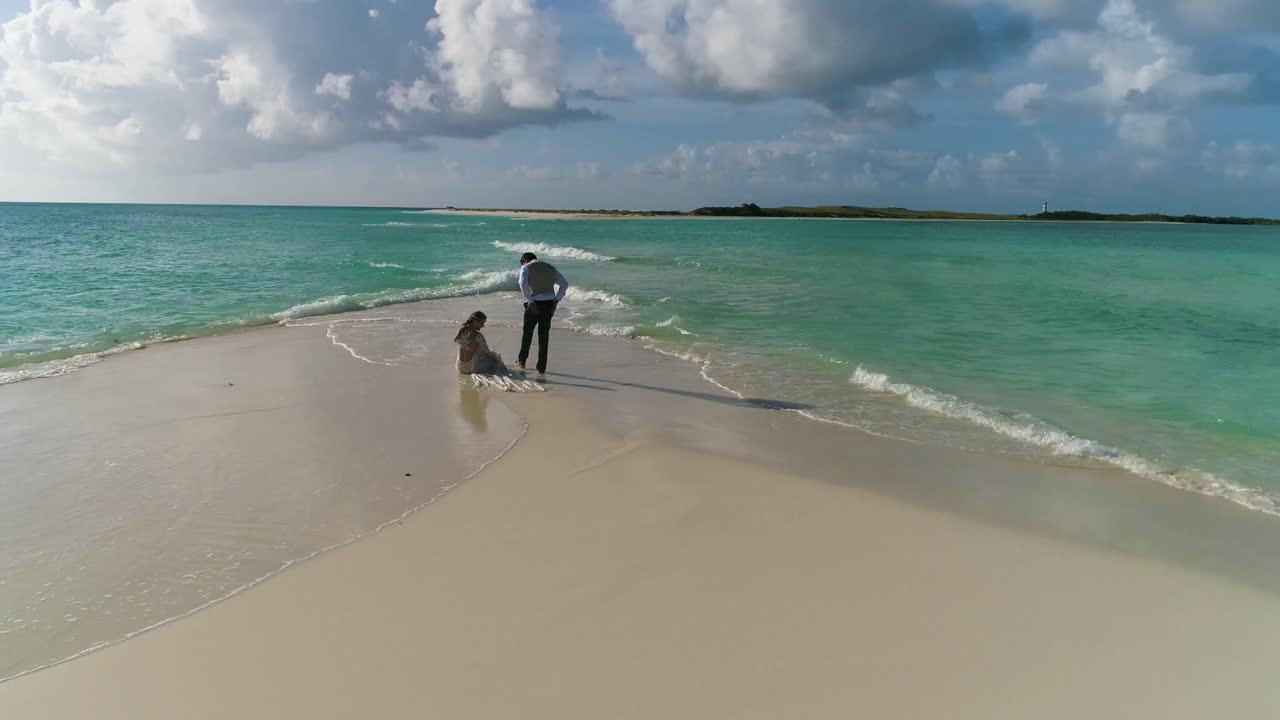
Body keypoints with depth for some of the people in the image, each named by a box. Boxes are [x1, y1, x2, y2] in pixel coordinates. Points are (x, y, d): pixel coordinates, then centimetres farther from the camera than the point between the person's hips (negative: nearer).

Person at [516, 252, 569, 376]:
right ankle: (542, 368, 13)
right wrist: (556, 301, 6)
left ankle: (521, 362, 22)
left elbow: (523, 284, -17)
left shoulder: (526, 267, 3)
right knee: (544, 335, 10)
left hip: (534, 304, -3)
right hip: (549, 303, 3)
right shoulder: (550, 267, 17)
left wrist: (530, 301, -13)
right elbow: (565, 284, 11)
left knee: (527, 333, 16)